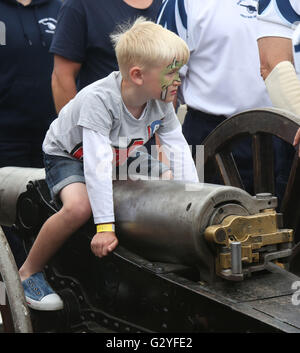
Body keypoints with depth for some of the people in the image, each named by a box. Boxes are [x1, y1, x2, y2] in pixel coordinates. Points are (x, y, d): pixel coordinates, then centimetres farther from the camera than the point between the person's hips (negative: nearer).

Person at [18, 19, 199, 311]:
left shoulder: (161, 103, -17)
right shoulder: (98, 99, -37)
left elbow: (179, 152, -14)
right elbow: (97, 164, -43)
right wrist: (105, 227, -46)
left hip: (122, 158, 7)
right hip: (68, 155, -6)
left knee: (173, 180, -10)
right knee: (79, 207, -35)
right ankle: (28, 273, -14)